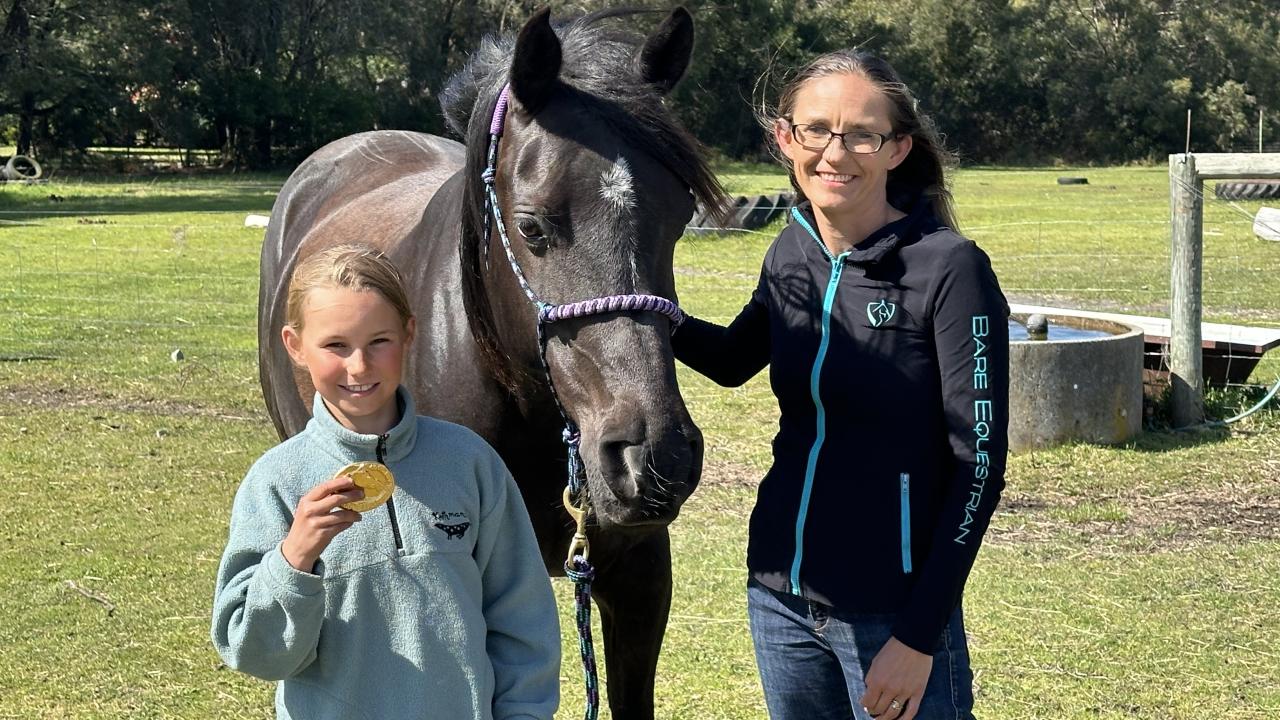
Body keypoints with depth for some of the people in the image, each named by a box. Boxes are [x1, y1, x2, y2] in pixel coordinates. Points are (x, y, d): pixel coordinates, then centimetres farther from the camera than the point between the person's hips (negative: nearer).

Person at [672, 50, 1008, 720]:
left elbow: (979, 463, -15)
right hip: (779, 593, 6)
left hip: (892, 609, -6)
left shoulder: (949, 269, -15)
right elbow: (731, 360, 21)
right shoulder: (789, 255, 2)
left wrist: (920, 635, -17)